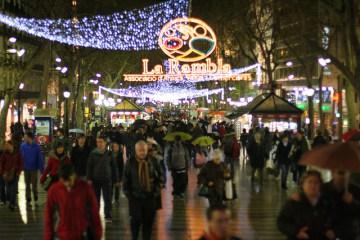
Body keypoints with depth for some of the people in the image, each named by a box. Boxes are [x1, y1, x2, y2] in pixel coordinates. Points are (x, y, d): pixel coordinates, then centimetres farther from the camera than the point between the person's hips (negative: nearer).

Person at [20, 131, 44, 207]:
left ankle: (35, 200, 22)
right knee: (27, 185, 12)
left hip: (34, 169, -2)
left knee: (34, 185, 6)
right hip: (26, 168, 2)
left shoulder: (36, 147, -12)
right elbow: (20, 157, -2)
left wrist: (41, 169, -7)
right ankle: (28, 200, 22)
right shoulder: (23, 146, -6)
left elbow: (40, 158, -8)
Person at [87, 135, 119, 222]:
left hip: (107, 179, -1)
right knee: (96, 199, 9)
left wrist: (116, 180, 5)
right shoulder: (93, 154, 1)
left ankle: (108, 216, 6)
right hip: (95, 180, 1)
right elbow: (89, 166, 2)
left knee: (107, 199, -1)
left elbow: (114, 167, 5)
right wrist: (89, 178, -7)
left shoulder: (109, 154, 0)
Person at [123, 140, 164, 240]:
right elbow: (126, 180, 3)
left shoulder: (153, 162, -3)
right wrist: (128, 194, 0)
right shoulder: (130, 162, -5)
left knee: (148, 221, 7)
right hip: (135, 197, -1)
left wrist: (156, 192, 0)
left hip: (150, 197, 1)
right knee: (136, 220, -1)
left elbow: (160, 177, 6)